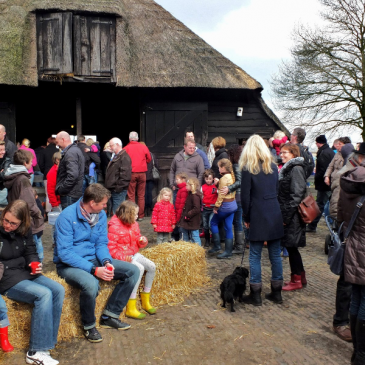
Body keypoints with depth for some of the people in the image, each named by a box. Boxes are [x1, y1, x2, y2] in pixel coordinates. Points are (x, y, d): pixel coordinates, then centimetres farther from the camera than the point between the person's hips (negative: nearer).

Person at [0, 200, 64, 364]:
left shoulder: (25, 231, 5)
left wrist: (35, 264, -7)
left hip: (24, 273, 7)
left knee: (58, 290, -15)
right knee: (44, 294, -27)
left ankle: (46, 343, -12)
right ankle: (36, 351, -21)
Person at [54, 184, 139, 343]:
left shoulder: (101, 215, 1)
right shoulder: (67, 217, -20)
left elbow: (102, 244, 7)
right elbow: (64, 253, -24)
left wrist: (107, 262, -15)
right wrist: (94, 269, -29)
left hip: (93, 259, 7)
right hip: (69, 264, -7)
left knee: (133, 271, -3)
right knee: (91, 284, -38)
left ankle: (110, 316, 3)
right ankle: (89, 326, -8)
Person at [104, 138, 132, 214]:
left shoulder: (124, 157, -12)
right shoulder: (115, 156, 21)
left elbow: (125, 174, -20)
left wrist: (118, 187, -21)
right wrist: (108, 187, 20)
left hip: (119, 191, -10)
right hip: (113, 190, 10)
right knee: (114, 212, 14)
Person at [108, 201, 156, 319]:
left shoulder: (134, 225, 9)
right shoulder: (114, 227, -16)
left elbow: (137, 241, 21)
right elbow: (110, 248, -17)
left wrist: (143, 241, -3)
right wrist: (123, 257, -28)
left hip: (134, 254, 8)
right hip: (121, 257, -8)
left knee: (151, 266, -9)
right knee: (139, 268, -29)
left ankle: (145, 301, 7)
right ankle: (130, 308, -23)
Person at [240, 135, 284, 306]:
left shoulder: (248, 169, -7)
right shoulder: (273, 167, 8)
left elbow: (245, 196, -8)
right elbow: (276, 191, 12)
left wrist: (246, 217, 2)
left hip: (258, 217, -5)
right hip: (275, 216, 5)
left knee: (255, 256, 4)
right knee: (275, 255, 11)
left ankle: (255, 295, 9)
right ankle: (276, 293, 20)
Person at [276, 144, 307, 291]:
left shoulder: (296, 169, -14)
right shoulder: (287, 168, 15)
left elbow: (297, 195, -19)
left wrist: (287, 216, -18)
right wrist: (283, 214, 14)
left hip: (292, 216, -9)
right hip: (286, 214, 9)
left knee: (291, 246, -1)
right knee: (290, 246, 14)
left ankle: (296, 280, 12)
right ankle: (301, 277, 25)